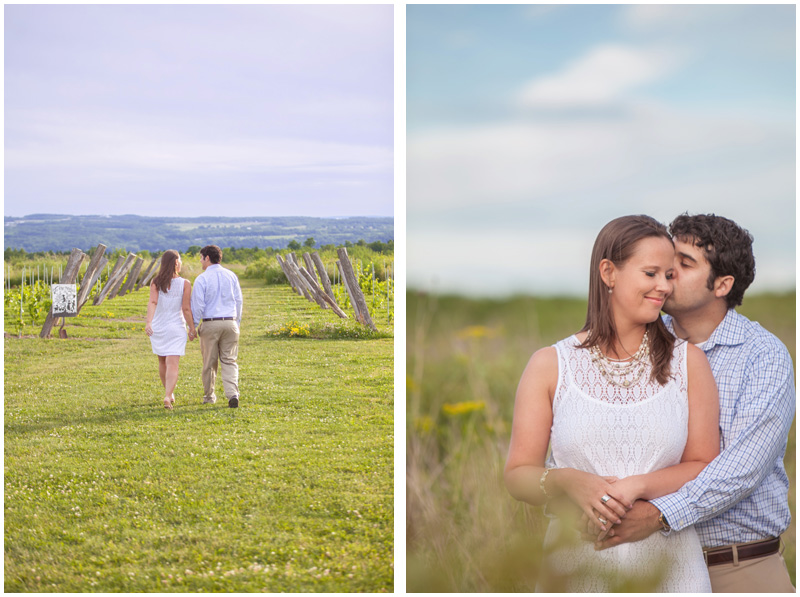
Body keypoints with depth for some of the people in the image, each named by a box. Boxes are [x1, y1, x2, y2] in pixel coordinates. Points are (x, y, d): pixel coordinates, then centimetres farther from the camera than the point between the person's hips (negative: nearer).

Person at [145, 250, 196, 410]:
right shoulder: (185, 284, -8)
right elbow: (186, 309, -10)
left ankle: (169, 392, 36)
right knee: (173, 365, -5)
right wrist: (192, 328, 1)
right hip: (176, 328, -3)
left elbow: (152, 302, -18)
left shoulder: (156, 283, -4)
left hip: (158, 327, 3)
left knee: (162, 362, 21)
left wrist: (149, 322, -29)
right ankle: (168, 397, -22)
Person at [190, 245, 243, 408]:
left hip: (210, 323, -3)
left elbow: (198, 305, -9)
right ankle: (232, 393, -13)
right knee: (229, 361, 5)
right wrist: (236, 323, 20)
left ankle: (209, 396, 21)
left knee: (209, 363, 9)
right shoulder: (231, 276, 7)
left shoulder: (202, 279, -7)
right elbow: (238, 301, 11)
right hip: (230, 323, 3)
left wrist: (193, 326, 1)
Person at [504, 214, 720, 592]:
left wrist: (638, 486, -16)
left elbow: (705, 468, 1)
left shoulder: (688, 362, 5)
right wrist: (565, 482, -20)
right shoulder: (549, 366, 1)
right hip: (576, 568, -1)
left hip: (669, 568, 1)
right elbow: (518, 475, 1)